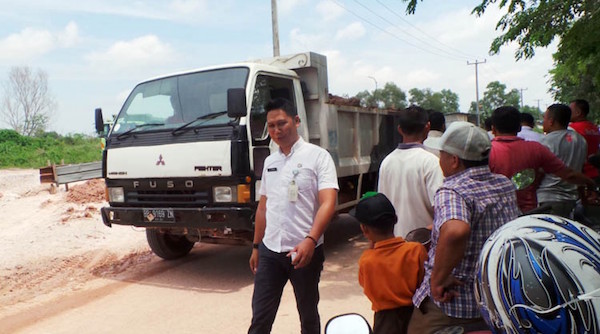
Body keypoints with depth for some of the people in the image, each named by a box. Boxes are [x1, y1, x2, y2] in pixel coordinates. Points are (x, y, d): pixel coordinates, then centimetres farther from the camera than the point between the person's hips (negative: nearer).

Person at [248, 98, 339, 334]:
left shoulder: (318, 156, -6)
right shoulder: (269, 162, 11)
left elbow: (328, 203, -16)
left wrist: (310, 240, -29)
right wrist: (256, 246, 17)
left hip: (305, 251, -4)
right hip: (269, 251, 4)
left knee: (308, 315, 14)